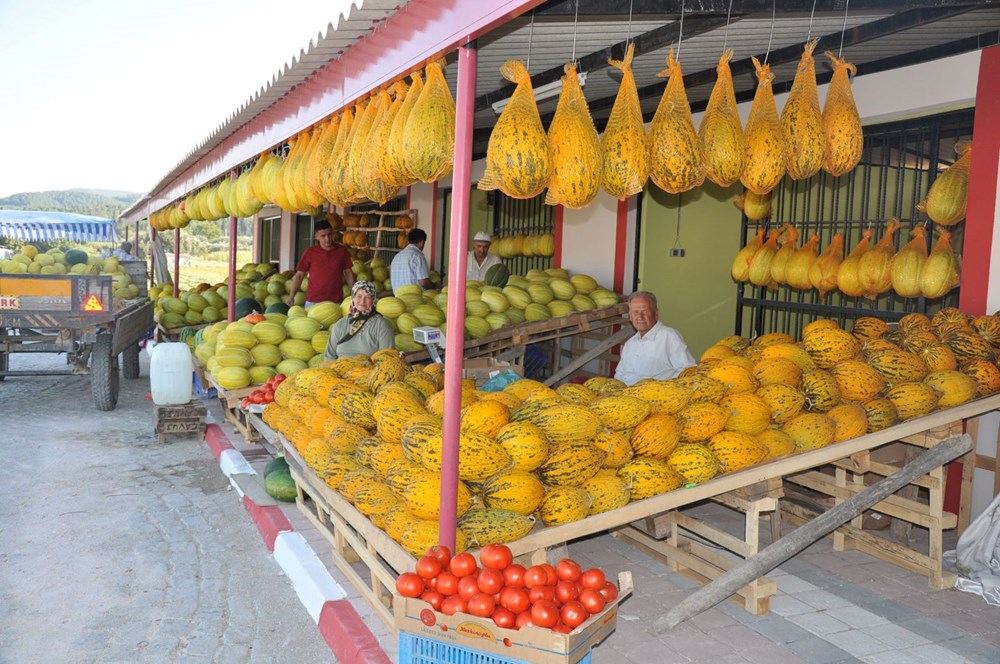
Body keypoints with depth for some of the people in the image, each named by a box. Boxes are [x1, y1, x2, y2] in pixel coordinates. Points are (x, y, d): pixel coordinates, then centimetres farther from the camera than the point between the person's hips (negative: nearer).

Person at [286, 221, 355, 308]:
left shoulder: (341, 251, 4)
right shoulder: (309, 252, 0)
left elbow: (348, 273, 10)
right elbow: (299, 275, 4)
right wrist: (291, 296, -1)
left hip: (336, 301, 1)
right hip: (313, 301, -1)